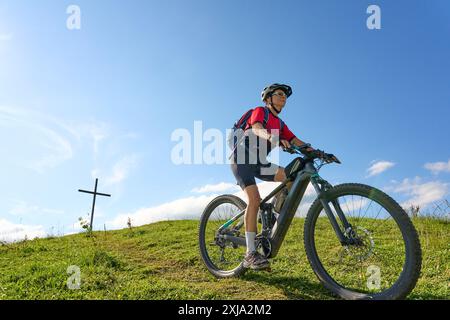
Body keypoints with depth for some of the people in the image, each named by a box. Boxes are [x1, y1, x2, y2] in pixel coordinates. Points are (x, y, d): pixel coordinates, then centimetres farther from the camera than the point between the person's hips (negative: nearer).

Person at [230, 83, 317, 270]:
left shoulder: (280, 124, 18)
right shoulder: (259, 111, -2)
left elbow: (297, 142, 6)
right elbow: (257, 129, -25)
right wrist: (272, 137, -47)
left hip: (259, 162, 7)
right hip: (242, 158, -7)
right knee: (255, 199, -23)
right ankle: (250, 254, -22)